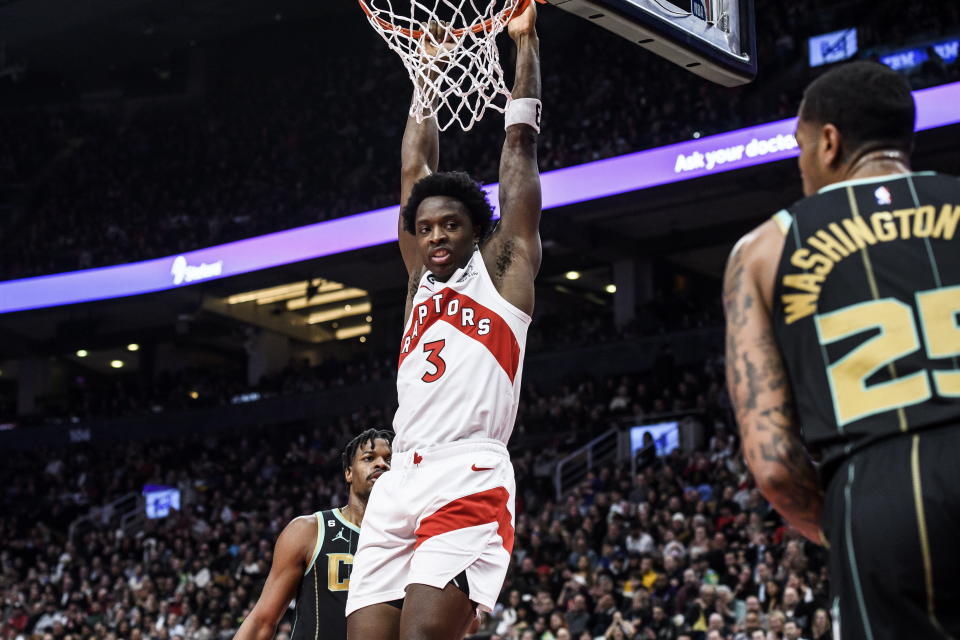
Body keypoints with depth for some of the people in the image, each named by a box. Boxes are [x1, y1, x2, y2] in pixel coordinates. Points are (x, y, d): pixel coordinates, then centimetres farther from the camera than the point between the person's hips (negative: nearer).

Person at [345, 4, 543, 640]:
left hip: (470, 482, -6)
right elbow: (415, 170, 29)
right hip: (400, 485, 6)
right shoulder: (422, 277, 26)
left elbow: (520, 145, 13)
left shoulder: (502, 267, 12)